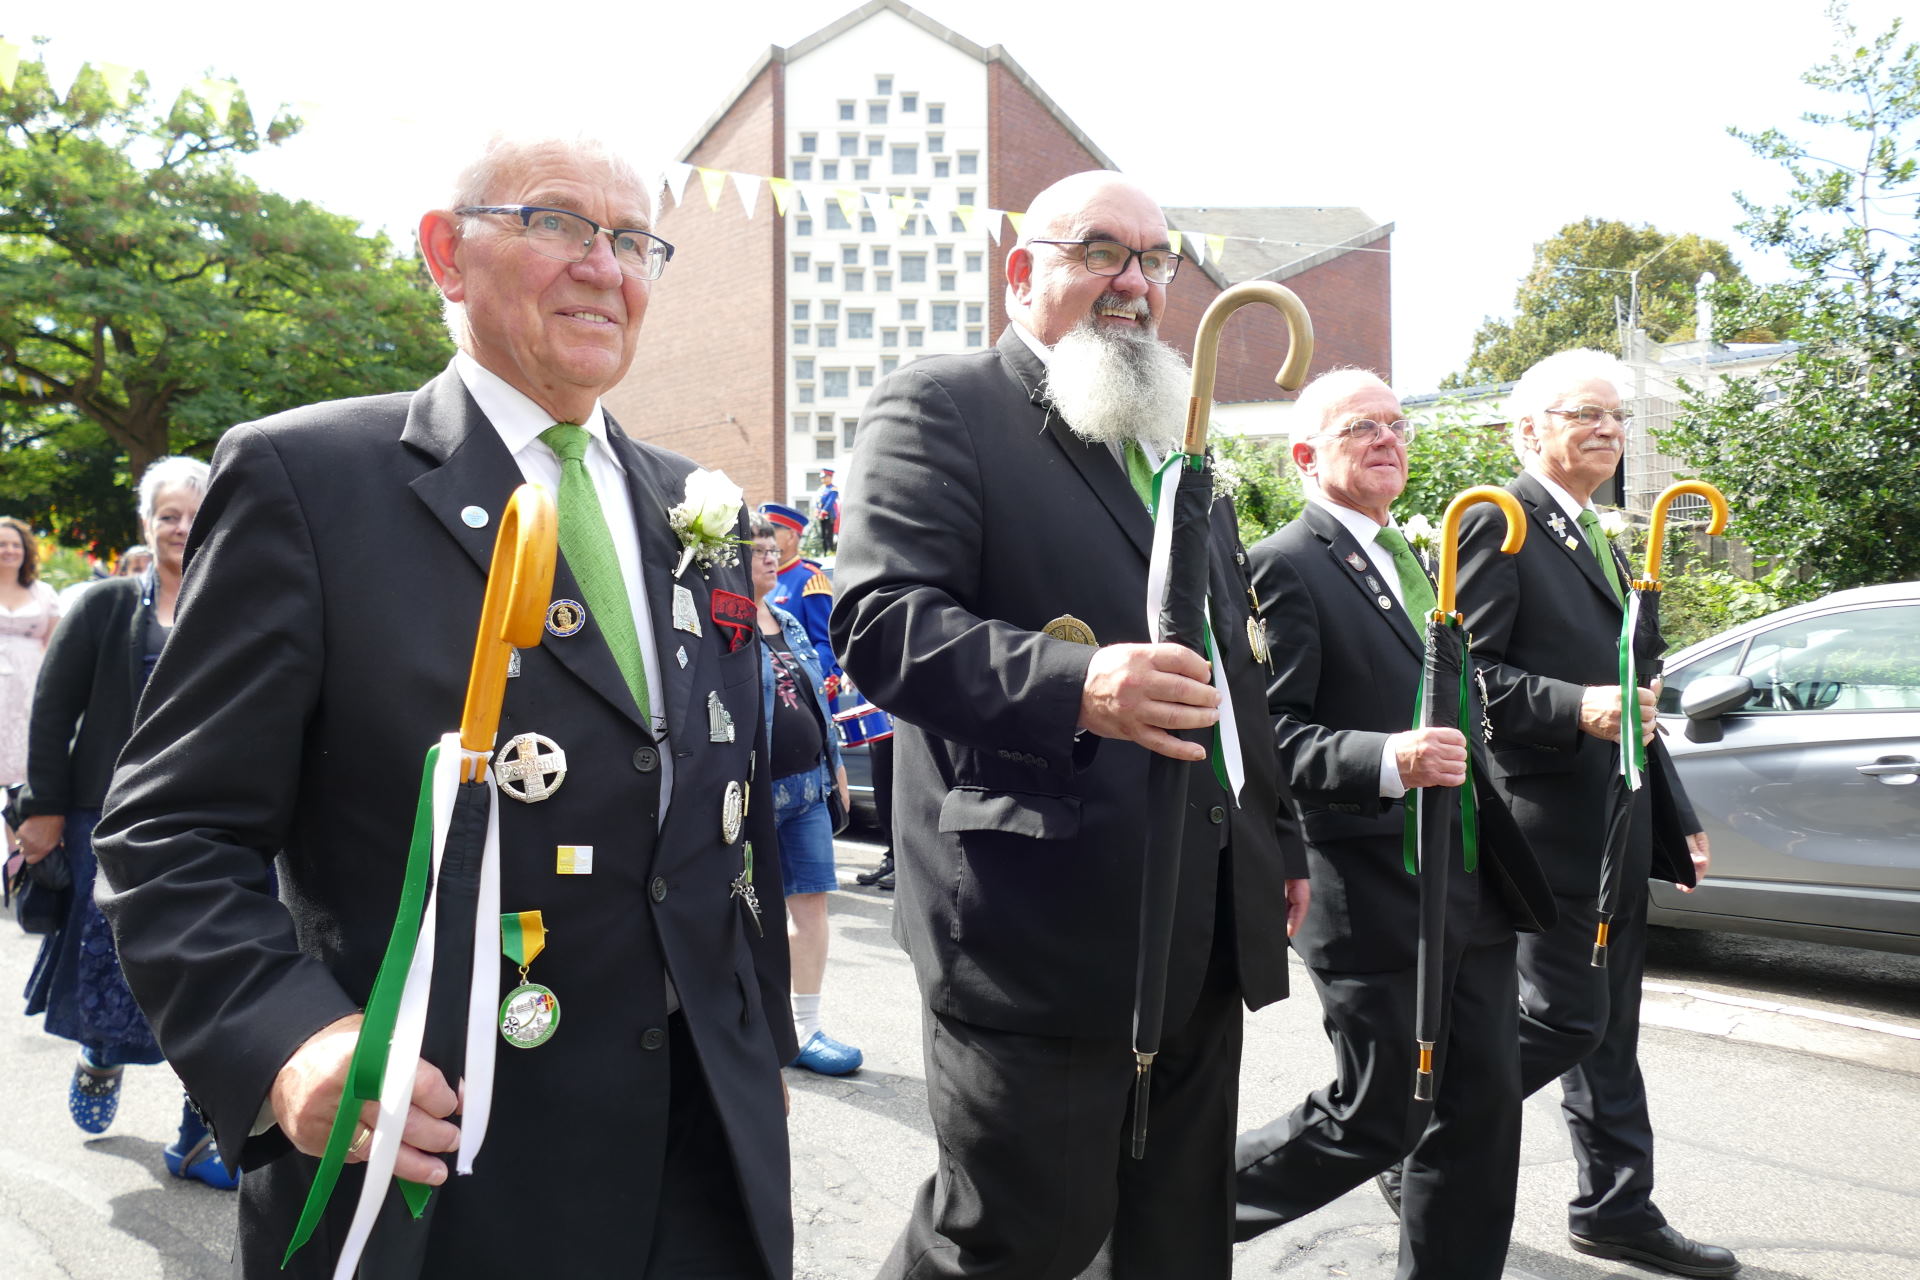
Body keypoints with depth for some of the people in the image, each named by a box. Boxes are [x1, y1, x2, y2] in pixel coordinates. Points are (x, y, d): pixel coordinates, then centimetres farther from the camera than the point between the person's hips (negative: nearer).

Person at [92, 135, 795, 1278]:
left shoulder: (697, 506, 10)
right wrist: (290, 1041, -23)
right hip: (433, 1163, -4)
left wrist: (766, 1049, 14)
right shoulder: (307, 475, -6)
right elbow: (174, 830, -8)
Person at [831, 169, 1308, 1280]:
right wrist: (1074, 681, -33)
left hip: (1208, 928, 8)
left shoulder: (1177, 439, 20)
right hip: (1043, 927, -7)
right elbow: (884, 622, -18)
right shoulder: (941, 409, -4)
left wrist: (1279, 840, 23)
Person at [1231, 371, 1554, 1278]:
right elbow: (1268, 733, -17)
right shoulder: (1284, 566, -10)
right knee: (1377, 1118, 2)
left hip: (1473, 886, 8)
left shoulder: (1412, 561, 18)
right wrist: (1387, 760, -31)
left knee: (1483, 1110, 11)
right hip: (1372, 891, -8)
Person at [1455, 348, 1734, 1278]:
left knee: (1608, 1027, 15)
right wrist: (1576, 708, -29)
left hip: (1618, 830, 9)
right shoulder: (1497, 525, -10)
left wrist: (1677, 820, 20)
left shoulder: (1598, 540, 19)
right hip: (1546, 822, -9)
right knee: (1566, 1017, -4)